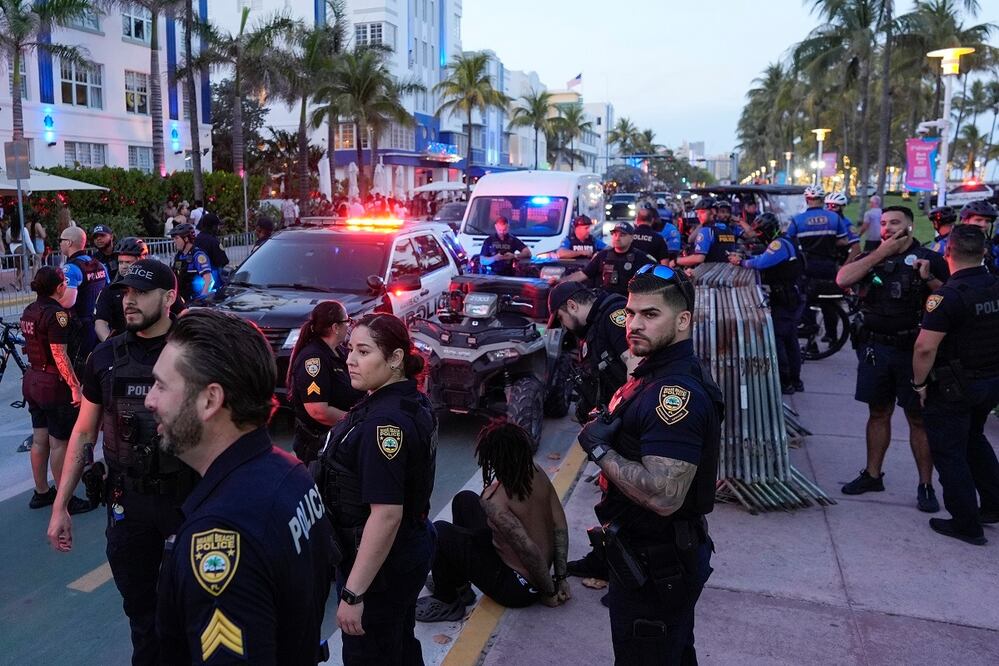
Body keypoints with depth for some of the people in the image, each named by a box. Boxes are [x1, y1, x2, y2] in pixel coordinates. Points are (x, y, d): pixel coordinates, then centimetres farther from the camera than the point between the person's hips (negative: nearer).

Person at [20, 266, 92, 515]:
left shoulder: (29, 311, 8)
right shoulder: (56, 312, -19)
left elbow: (36, 345, 15)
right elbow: (59, 355, -23)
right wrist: (75, 386, -22)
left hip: (32, 380, 9)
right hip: (54, 385, -9)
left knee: (39, 439, 17)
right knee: (60, 443, 1)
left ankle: (41, 493, 29)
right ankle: (65, 500, 11)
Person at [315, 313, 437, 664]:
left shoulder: (384, 421, -27)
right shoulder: (413, 401, 3)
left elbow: (386, 514, -30)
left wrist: (352, 593, -27)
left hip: (381, 564, -9)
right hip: (409, 549, 9)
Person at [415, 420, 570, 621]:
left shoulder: (493, 499, -30)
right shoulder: (536, 473, -9)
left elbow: (528, 548, -31)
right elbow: (561, 525, -4)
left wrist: (549, 592, -14)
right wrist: (561, 578, 3)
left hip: (518, 588, -8)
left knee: (440, 533, -12)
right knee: (465, 500, 13)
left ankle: (447, 602, 9)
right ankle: (457, 582, 27)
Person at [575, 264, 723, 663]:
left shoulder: (677, 394, -28)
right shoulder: (657, 373, 5)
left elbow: (663, 496, -35)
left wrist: (599, 449, -24)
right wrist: (606, 429, 1)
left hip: (657, 565, -10)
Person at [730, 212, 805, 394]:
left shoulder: (779, 244, -18)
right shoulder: (781, 244, 17)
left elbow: (760, 263, -27)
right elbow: (762, 259, 15)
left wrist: (741, 262, -11)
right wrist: (741, 258, 2)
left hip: (785, 302, -10)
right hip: (793, 300, 10)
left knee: (776, 340, -6)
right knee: (790, 340, 16)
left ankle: (784, 382, -2)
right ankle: (795, 381, 24)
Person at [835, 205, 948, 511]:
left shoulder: (931, 259, 1)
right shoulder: (872, 257, 9)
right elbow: (842, 279, -10)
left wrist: (929, 279, -19)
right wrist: (881, 253, -11)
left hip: (913, 351, -3)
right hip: (875, 348, 3)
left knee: (919, 418, 2)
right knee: (878, 413, 13)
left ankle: (926, 485, 11)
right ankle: (873, 475, 24)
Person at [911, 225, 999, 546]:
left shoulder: (947, 296, -23)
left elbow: (925, 347, -26)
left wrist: (920, 383, -14)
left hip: (954, 388, -7)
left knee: (949, 452, 6)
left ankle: (966, 525, 15)